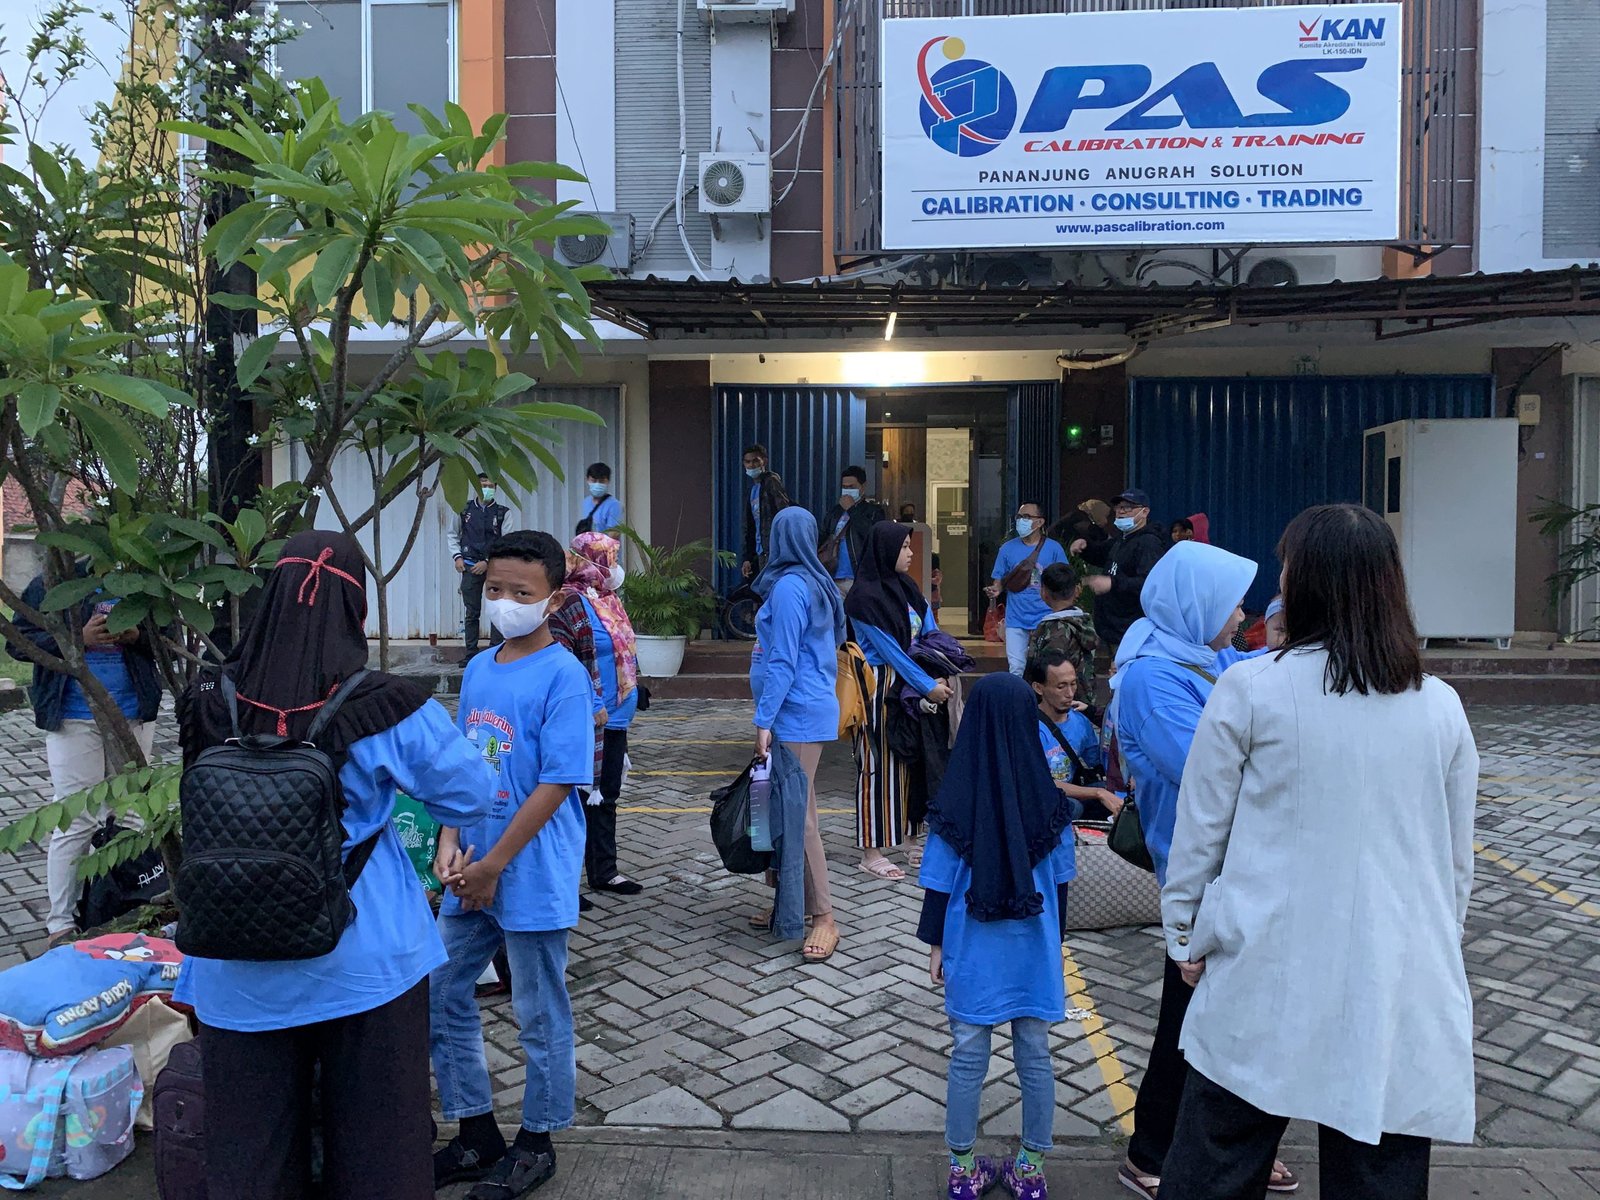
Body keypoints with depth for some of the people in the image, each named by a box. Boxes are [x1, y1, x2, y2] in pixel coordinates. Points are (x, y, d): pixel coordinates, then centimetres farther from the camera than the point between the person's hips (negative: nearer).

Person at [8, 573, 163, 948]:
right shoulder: (52, 584, 0)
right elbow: (19, 642, -3)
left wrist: (138, 636, -11)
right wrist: (78, 638, -17)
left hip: (134, 716, 3)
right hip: (73, 718, -2)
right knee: (76, 821, -2)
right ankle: (61, 924, 10)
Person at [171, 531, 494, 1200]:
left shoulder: (211, 701, -9)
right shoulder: (382, 709, -18)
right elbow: (471, 797, -7)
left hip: (241, 962, 3)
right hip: (361, 957, -2)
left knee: (252, 1133, 19)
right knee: (372, 1129, 15)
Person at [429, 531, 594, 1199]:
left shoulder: (564, 676, -15)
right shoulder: (477, 670, 7)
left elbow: (556, 784, -18)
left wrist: (492, 865, -15)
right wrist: (449, 845, -3)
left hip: (532, 877, -7)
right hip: (471, 872, 7)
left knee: (540, 1017, 9)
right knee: (440, 995, 16)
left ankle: (535, 1144, 30)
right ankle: (477, 1136, 34)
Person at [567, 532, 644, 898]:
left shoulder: (608, 599, 11)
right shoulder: (575, 604, -18)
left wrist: (628, 701, 21)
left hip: (615, 717, 9)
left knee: (606, 797, 18)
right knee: (584, 798, 1)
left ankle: (605, 871, 30)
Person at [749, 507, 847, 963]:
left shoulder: (788, 587, -14)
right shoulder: (815, 585, 15)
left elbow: (783, 663, -17)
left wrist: (764, 720, -16)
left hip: (797, 713, -10)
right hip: (815, 705, 10)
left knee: (798, 814, -7)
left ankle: (824, 917, -3)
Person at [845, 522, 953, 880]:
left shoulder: (906, 587, 10)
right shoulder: (864, 596, -15)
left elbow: (930, 633, 8)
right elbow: (889, 649, -16)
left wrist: (939, 676, -6)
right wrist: (927, 686, -15)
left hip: (908, 686, 8)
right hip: (879, 686, -8)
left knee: (906, 760, 12)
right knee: (877, 764, -2)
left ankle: (907, 835, 24)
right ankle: (871, 852, 6)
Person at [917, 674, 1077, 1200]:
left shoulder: (955, 801, -15)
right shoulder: (1049, 800, -11)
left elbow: (940, 882, -9)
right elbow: (1061, 879, -1)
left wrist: (935, 942, 4)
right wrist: (1054, 938, 13)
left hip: (972, 951, -1)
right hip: (1034, 948, 1)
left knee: (968, 1057, 11)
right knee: (1035, 1057, 14)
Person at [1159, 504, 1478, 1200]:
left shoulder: (1251, 688, -9)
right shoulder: (1441, 706, 2)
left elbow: (1200, 828, -3)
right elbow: (1457, 860, 11)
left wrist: (1186, 935, 10)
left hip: (1267, 982, -3)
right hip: (1400, 994, 3)